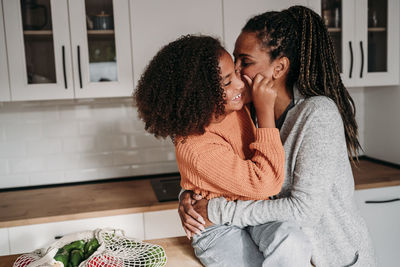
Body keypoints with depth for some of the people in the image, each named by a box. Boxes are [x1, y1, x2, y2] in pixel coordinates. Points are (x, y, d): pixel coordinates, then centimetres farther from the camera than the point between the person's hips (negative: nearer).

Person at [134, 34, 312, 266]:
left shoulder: (235, 108, -4)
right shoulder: (196, 149, -29)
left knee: (293, 242, -25)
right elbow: (266, 183, -28)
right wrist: (266, 110, -27)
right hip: (219, 229, -6)